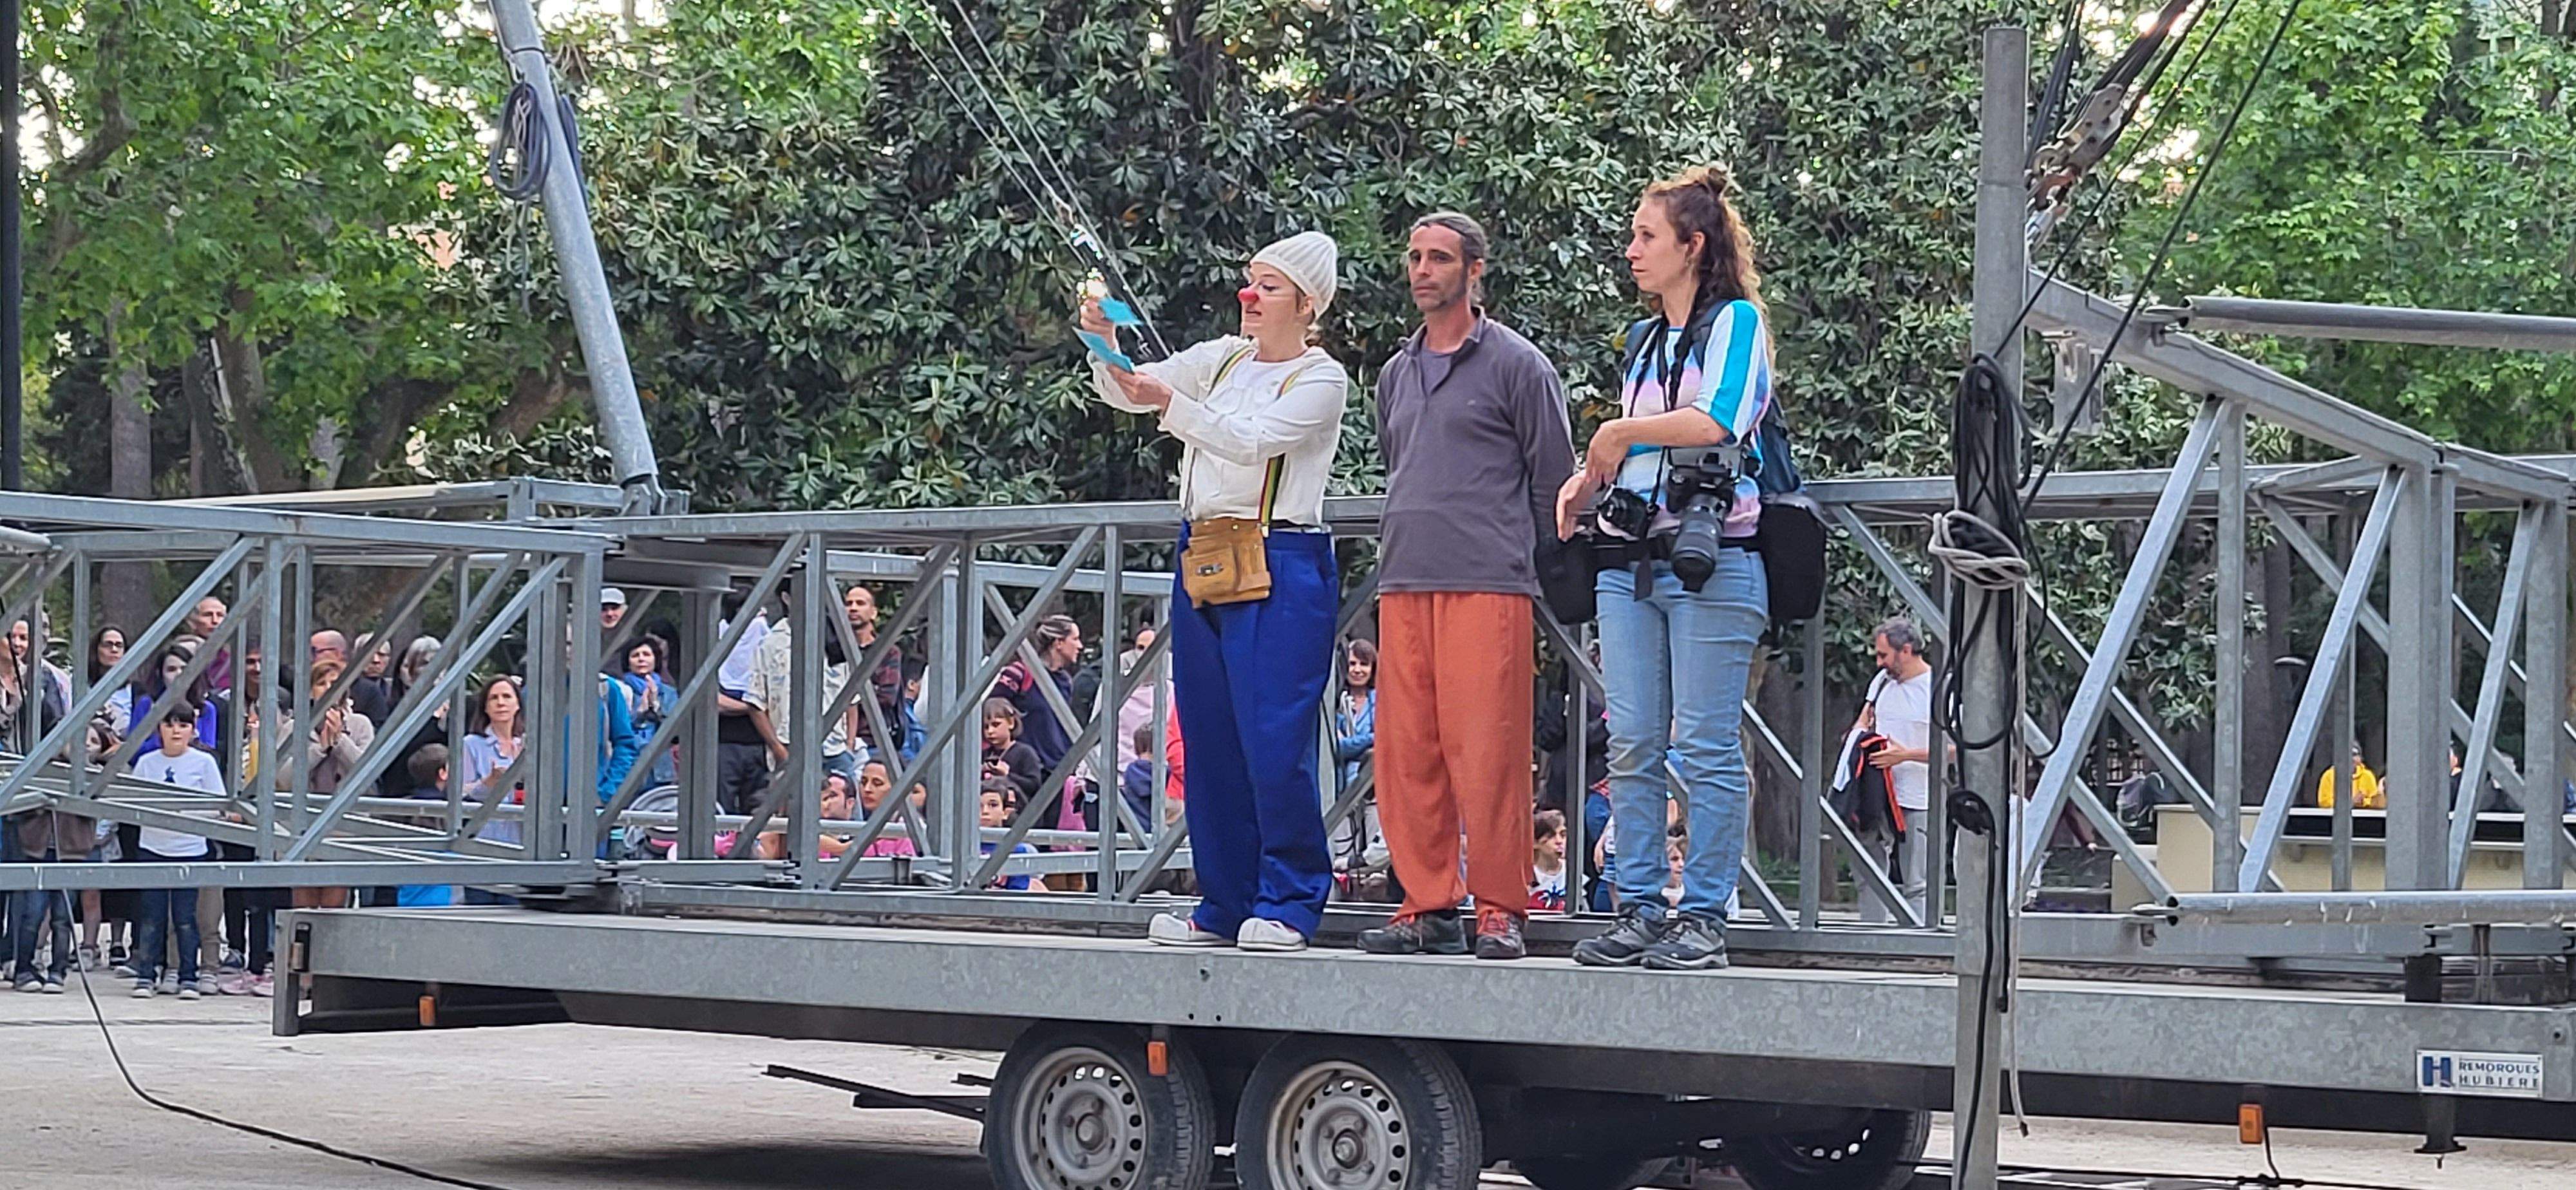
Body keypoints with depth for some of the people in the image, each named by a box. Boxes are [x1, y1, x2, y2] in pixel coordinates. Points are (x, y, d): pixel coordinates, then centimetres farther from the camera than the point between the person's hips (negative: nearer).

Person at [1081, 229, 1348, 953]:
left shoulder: (1322, 378, -2)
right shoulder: (1223, 359, 16)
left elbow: (1251, 441, -16)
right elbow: (1127, 391, 10)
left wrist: (1170, 403, -26)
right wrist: (1105, 342, -9)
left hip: (1280, 566, -7)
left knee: (1274, 737, -11)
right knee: (1208, 737, 6)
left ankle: (1288, 904, -4)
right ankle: (1225, 906, 13)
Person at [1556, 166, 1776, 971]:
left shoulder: (1735, 322, -2)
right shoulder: (1643, 340, 21)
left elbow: (1718, 422, -18)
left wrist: (1620, 432, -8)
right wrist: (1585, 481, 9)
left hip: (1712, 561, -7)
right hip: (1631, 560, 7)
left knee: (1707, 748, -5)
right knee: (1632, 746, 4)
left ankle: (1704, 915, -2)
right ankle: (1638, 911, 7)